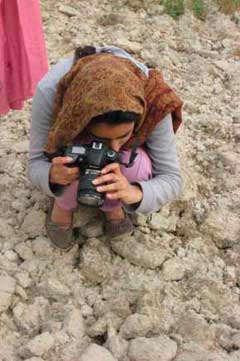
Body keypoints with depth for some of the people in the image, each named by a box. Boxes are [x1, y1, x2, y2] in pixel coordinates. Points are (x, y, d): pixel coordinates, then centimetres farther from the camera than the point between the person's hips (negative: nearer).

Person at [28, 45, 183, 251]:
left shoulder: (152, 99, -36)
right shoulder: (50, 90, -38)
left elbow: (171, 179, -28)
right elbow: (36, 165, -25)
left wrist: (134, 192, -50)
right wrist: (53, 175, -50)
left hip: (130, 150, 1)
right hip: (72, 144, 0)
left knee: (136, 169, -33)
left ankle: (112, 205, 2)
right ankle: (63, 205, -1)